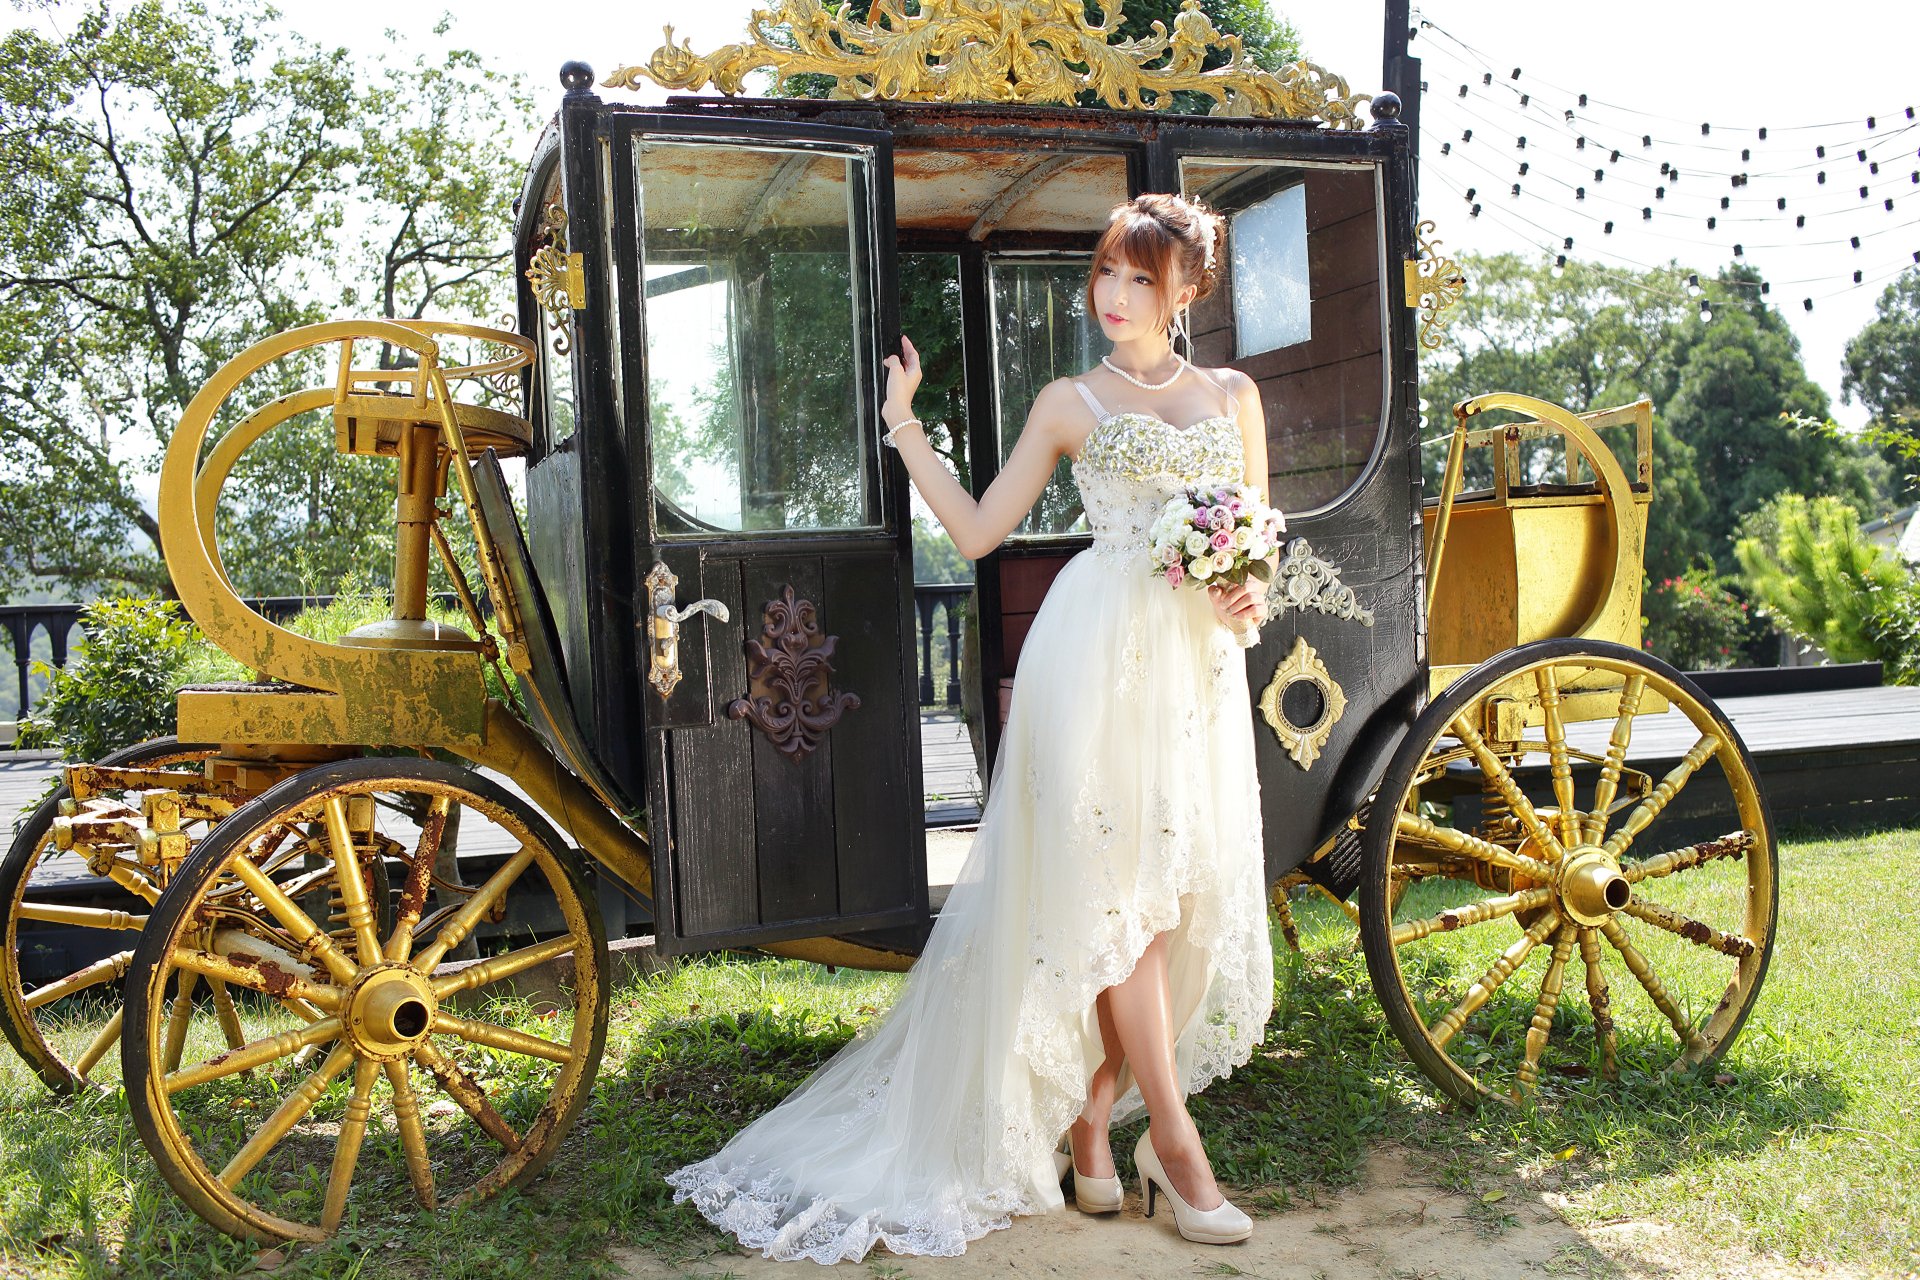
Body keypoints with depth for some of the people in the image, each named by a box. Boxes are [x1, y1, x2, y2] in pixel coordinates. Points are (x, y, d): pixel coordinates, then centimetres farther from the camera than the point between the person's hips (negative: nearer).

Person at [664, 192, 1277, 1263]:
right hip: (1099, 649, -3)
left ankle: (1089, 1112, 15)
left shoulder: (1234, 395, 15)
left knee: (1187, 886, 2)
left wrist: (1249, 599, -4)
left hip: (1201, 660, 4)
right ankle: (1175, 1140, 1)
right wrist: (906, 425, 2)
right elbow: (978, 530, 5)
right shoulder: (1071, 402, 8)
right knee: (1118, 880, -8)